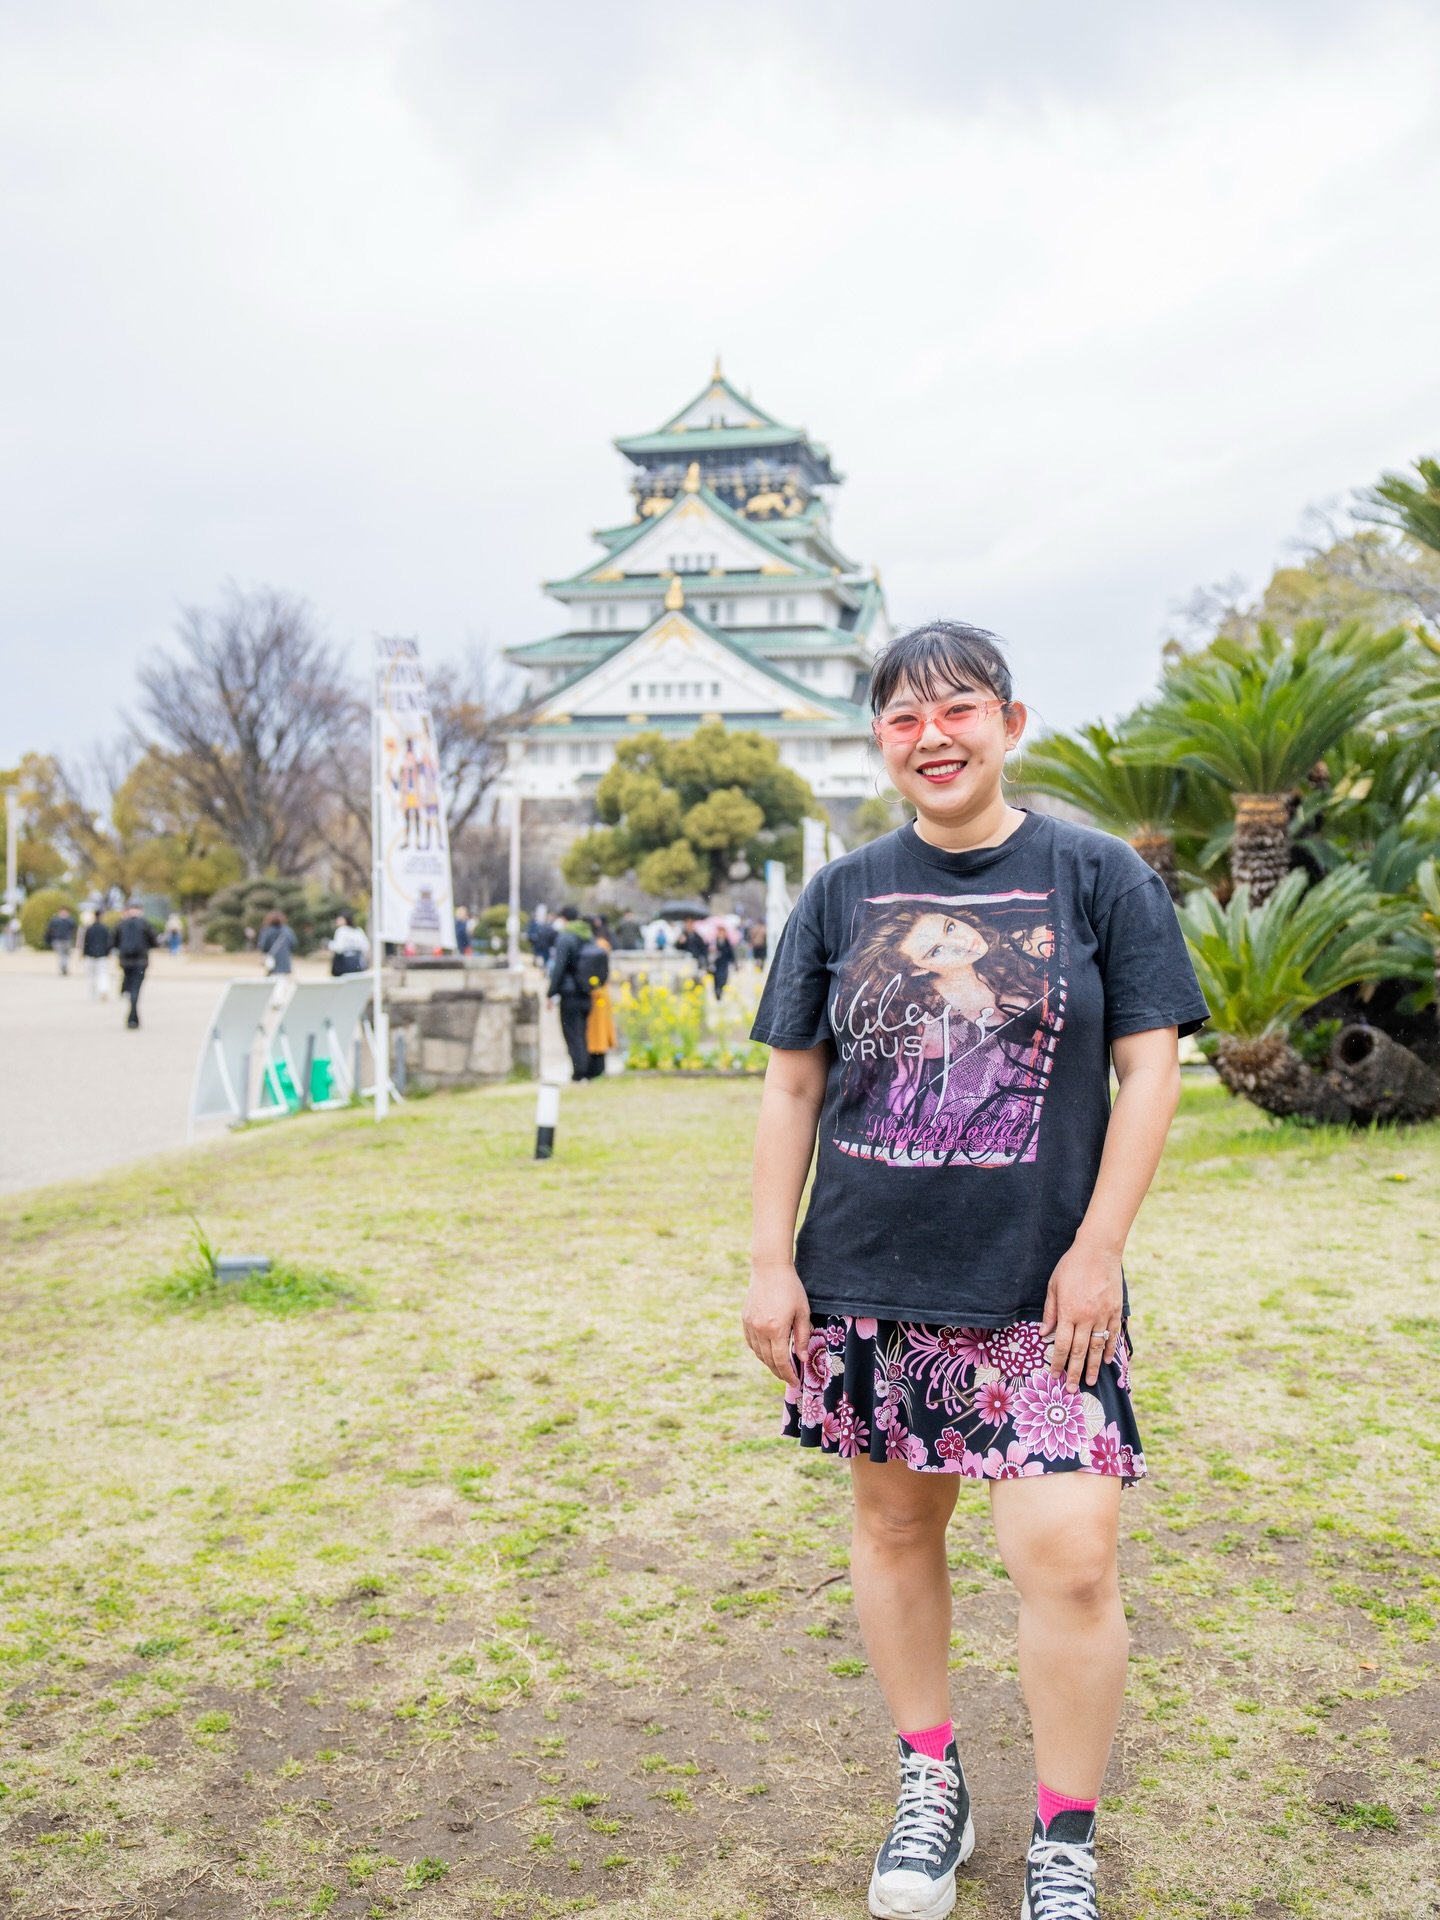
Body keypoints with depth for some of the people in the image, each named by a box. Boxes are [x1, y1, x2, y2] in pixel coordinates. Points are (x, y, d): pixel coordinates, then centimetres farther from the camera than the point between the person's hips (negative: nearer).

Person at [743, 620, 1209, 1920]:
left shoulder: (1100, 877, 0)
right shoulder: (842, 897, 6)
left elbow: (1149, 1069, -1)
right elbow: (791, 1086, 8)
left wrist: (1097, 1249, -8)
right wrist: (772, 1261, 3)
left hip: (1039, 1287, -3)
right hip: (868, 1281, 3)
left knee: (1068, 1556, -7)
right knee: (894, 1528, 14)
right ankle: (931, 1783, 35)